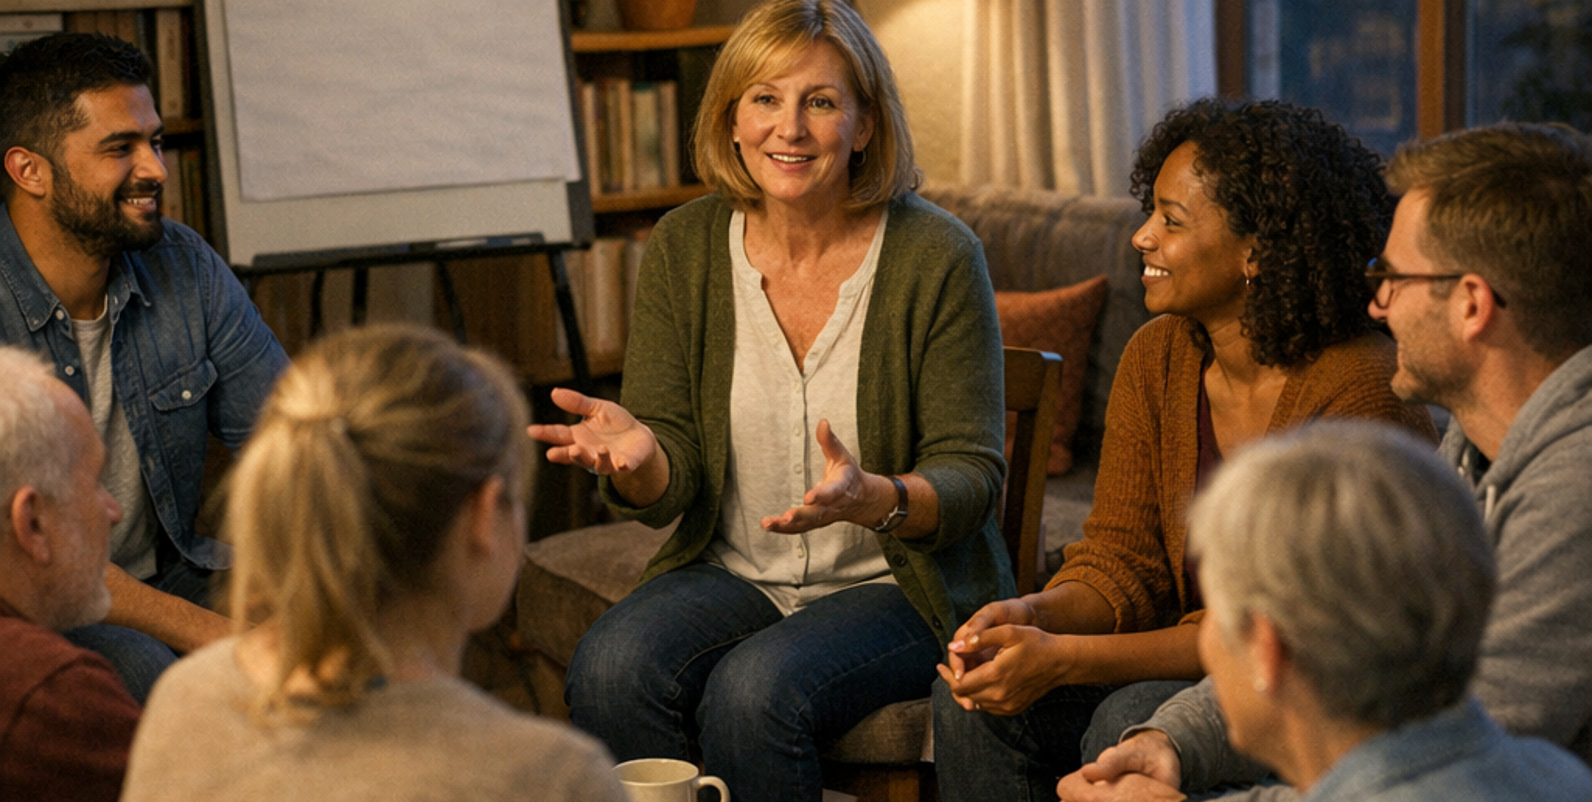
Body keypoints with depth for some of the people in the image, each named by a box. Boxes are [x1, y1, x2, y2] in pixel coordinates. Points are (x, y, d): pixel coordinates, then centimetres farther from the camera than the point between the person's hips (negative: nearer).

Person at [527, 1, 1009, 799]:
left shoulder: (936, 255, -9)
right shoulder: (683, 247, 0)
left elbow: (971, 478, -9)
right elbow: (670, 487, 0)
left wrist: (872, 499, -31)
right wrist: (638, 456, -26)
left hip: (903, 589, -3)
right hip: (731, 575, 3)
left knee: (753, 691, -32)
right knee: (608, 670, -27)